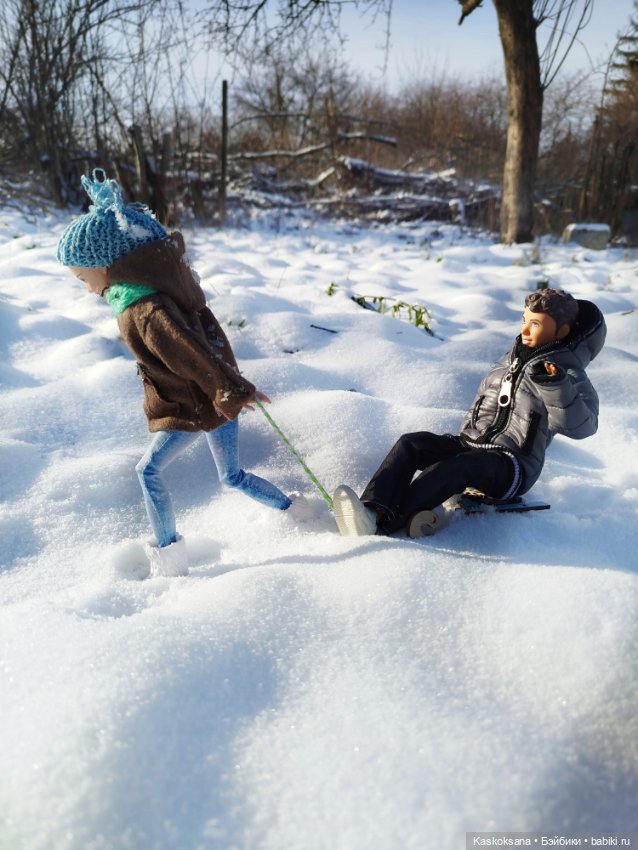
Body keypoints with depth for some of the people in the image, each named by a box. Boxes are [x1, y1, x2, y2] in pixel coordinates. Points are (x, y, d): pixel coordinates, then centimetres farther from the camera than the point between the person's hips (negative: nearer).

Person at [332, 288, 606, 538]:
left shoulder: (568, 373, -4)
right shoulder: (513, 358, 16)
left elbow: (582, 426, -20)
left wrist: (555, 385, -33)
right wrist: (466, 436, 16)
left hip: (512, 468, -6)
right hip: (470, 446, 7)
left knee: (454, 466, -36)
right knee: (411, 443, -18)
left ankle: (382, 524, -48)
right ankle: (372, 511, -41)